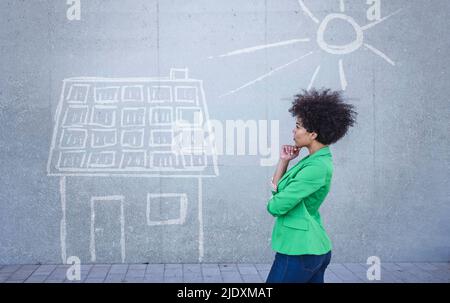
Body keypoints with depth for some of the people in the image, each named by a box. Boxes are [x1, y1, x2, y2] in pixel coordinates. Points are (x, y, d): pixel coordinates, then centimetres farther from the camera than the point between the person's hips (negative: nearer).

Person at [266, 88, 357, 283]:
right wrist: (284, 161, 1)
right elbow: (276, 188, 13)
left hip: (299, 251, -9)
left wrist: (273, 202, 2)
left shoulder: (316, 167, -20)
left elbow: (277, 206, -21)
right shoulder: (313, 159, 9)